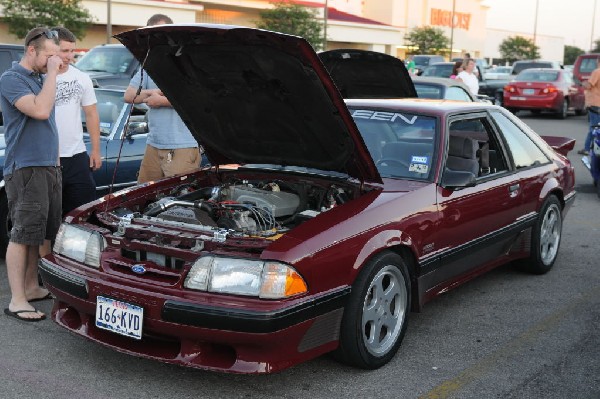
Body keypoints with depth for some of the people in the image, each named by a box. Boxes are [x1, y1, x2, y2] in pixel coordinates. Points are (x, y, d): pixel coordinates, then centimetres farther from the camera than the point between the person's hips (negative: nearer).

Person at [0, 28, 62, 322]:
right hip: (25, 169, -9)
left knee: (39, 232, 13)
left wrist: (55, 160, 22)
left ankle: (31, 287, 23)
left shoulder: (39, 79, 17)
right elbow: (40, 111, -25)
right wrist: (52, 73, -18)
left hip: (48, 167, 9)